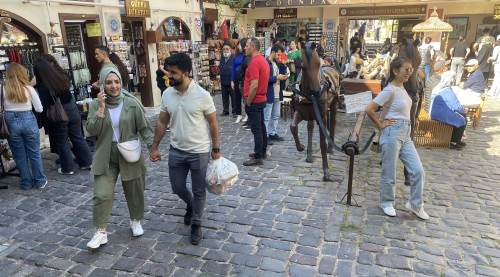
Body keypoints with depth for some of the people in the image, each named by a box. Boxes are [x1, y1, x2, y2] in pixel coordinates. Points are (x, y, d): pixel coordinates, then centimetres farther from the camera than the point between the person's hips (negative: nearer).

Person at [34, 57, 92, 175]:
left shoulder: (42, 86, -16)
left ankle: (68, 168, 18)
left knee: (62, 143, 9)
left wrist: (45, 123, -4)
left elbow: (44, 106, -12)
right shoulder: (62, 76, -2)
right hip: (72, 109, 5)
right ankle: (86, 162, 21)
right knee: (78, 138, 14)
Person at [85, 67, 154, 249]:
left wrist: (152, 146, -12)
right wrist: (101, 108, -19)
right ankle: (100, 232, 12)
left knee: (134, 192, 13)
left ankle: (135, 221, 37)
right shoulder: (96, 104, -1)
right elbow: (91, 130, -10)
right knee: (102, 195, -5)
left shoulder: (132, 103, -6)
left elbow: (144, 128, -2)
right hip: (106, 157, 1)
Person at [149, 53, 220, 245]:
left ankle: (196, 224, 30)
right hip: (176, 151, 4)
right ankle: (190, 205, 49)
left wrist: (216, 149, -6)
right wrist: (154, 147, 6)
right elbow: (162, 123, 7)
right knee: (177, 187, 17)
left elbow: (213, 123, -8)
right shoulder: (167, 95, -2)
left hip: (200, 152, -4)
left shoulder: (202, 95, -16)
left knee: (199, 191, 9)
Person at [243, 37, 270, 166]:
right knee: (261, 127, 17)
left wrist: (248, 102, -16)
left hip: (254, 101, -10)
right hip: (262, 99, 10)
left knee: (256, 129, -5)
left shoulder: (254, 62, -19)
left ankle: (258, 157, 1)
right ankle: (262, 151, 28)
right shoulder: (263, 60, 12)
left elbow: (254, 85, -25)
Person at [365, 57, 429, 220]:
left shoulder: (401, 88, 10)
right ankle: (387, 203, 25)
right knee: (389, 173, 5)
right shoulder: (390, 90, -14)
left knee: (418, 170, 5)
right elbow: (369, 110, -21)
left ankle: (415, 204, 21)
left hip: (405, 134, 8)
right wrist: (381, 125, -11)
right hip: (393, 133, -8)